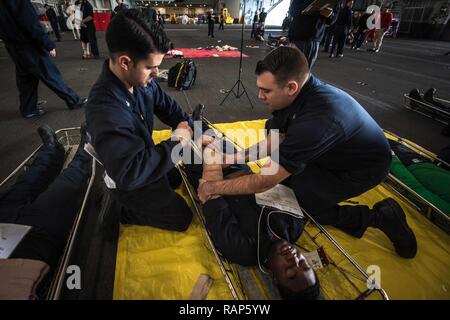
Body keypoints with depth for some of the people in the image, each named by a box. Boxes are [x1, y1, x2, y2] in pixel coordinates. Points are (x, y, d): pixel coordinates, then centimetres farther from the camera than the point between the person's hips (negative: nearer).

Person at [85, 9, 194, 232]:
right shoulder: (105, 109, -38)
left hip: (146, 159, 8)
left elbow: (168, 108, 1)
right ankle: (123, 212, 15)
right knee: (182, 218, 5)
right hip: (131, 181, -7)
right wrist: (177, 142, -32)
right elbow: (130, 172, -40)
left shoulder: (141, 80, -14)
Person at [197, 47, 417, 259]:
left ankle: (379, 217, 0)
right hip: (332, 152, 7)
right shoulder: (298, 93, -16)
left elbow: (266, 181, -36)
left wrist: (213, 187, -25)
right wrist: (235, 157, -13)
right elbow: (272, 141, -3)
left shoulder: (316, 119, -42)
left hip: (363, 167, -7)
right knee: (272, 127, 1)